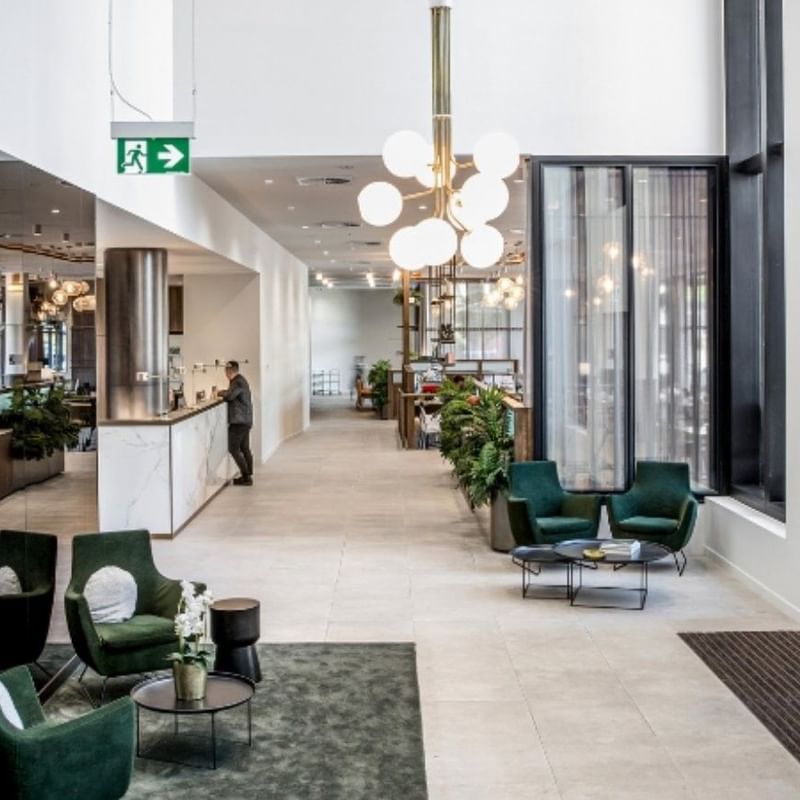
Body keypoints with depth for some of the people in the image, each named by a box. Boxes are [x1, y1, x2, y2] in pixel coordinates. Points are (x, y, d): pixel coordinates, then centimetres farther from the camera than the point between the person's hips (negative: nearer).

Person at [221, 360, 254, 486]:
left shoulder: (238, 382, -17)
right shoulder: (240, 380, 16)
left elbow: (229, 396, -28)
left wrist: (221, 393, -10)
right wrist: (225, 393, 0)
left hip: (239, 421, -10)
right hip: (245, 420, 10)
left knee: (233, 449, -7)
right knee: (245, 449, 13)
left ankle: (246, 476, -7)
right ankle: (248, 476, 16)